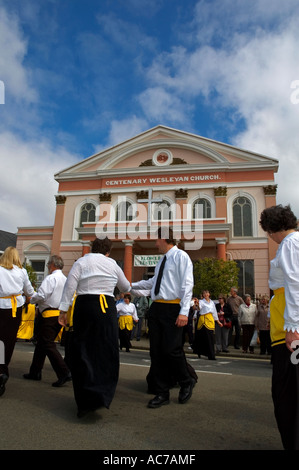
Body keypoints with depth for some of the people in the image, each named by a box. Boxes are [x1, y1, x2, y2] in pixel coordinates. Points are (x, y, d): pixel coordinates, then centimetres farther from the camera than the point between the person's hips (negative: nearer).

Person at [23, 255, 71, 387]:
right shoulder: (66, 280, 13)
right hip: (60, 315, 9)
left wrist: (31, 299, 2)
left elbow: (41, 295, -20)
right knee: (41, 343, 19)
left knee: (48, 345, -5)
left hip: (49, 315, -9)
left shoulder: (51, 278, -12)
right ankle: (35, 372, 28)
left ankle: (64, 373, -10)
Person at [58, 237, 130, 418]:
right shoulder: (112, 264, 8)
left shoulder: (81, 262, 4)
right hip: (106, 308, 0)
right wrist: (125, 289, 43)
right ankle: (101, 396, 8)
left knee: (80, 351, 9)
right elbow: (126, 287, 20)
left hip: (83, 306, 0)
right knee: (106, 352, 8)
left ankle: (85, 400, 9)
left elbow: (70, 286, -4)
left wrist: (64, 309, 0)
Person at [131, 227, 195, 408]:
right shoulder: (162, 260, 18)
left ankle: (187, 382, 23)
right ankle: (162, 393, 21)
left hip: (173, 308, -8)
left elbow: (187, 285, -13)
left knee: (171, 350, -6)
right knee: (156, 351, 7)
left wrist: (184, 312, -20)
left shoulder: (181, 256, -6)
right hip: (156, 307, 8)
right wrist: (132, 285, 32)